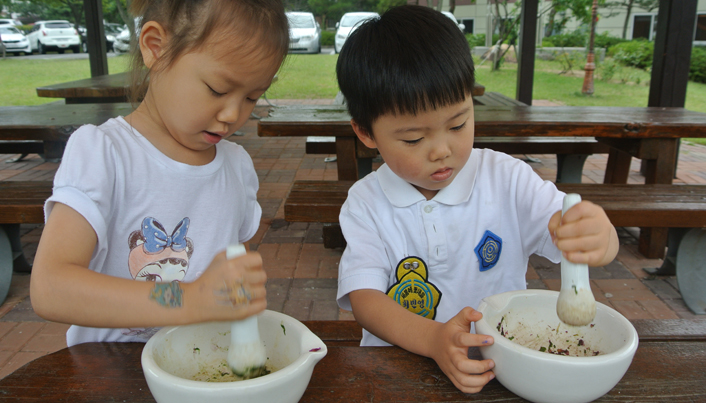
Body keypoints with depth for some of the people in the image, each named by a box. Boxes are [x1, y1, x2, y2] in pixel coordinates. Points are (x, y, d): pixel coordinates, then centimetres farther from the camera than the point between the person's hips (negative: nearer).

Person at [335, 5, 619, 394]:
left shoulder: (507, 180, -2)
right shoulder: (365, 204, -3)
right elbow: (363, 297, -12)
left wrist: (598, 236, -30)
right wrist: (433, 339, -29)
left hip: (502, 362, 3)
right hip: (399, 361, -2)